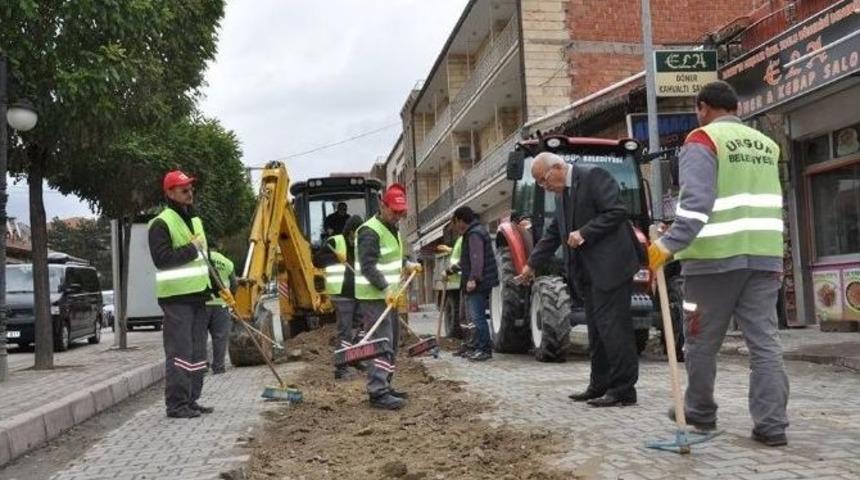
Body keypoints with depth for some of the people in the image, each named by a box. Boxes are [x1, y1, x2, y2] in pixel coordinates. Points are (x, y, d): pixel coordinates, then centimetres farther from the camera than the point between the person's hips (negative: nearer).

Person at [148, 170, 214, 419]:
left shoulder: (195, 221, 19)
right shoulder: (161, 223, -9)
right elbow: (161, 258, -21)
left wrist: (215, 286, 21)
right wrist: (191, 249, -17)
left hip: (198, 295, 9)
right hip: (176, 297, -9)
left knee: (197, 352, 11)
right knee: (179, 351, -8)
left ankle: (190, 400, 19)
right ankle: (176, 404, -3)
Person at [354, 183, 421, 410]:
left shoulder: (392, 228, 15)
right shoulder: (370, 232, -17)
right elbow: (368, 266, -25)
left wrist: (407, 264, 13)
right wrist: (386, 289, -34)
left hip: (388, 295, 10)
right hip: (374, 296, -10)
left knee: (392, 342, 15)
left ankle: (384, 387, 23)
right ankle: (378, 393, -14)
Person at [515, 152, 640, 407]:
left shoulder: (594, 176, -10)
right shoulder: (563, 194, 16)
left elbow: (617, 211, -18)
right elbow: (553, 234, 22)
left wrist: (584, 233, -19)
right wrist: (532, 264, 20)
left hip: (610, 267, -9)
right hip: (590, 272, 9)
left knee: (613, 328, -7)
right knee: (597, 331, 12)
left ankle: (623, 389, -1)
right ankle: (600, 386, 19)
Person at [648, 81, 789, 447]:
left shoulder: (703, 140, -4)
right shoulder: (765, 144, 19)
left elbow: (697, 200, -18)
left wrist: (670, 244, -23)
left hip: (715, 255, -6)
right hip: (763, 255, 6)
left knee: (701, 341, 9)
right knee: (764, 341, 3)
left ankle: (699, 413, 22)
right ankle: (771, 424, -1)